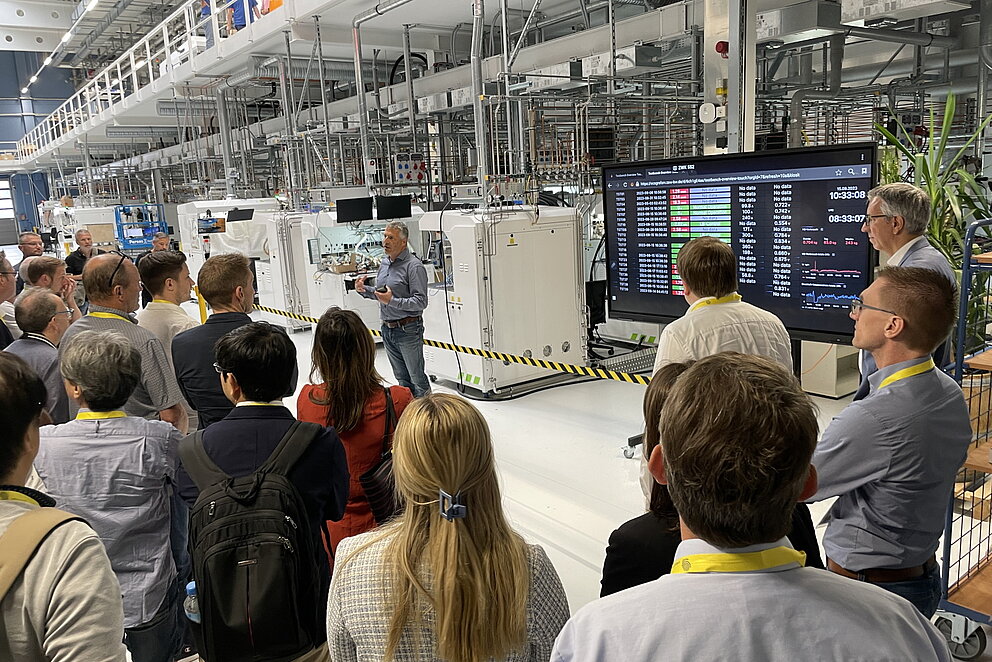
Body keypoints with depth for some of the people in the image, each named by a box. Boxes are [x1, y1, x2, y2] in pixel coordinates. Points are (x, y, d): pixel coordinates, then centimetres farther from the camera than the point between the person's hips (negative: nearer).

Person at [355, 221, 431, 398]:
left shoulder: (414, 266, -15)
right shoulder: (384, 263, 11)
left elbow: (421, 302, -21)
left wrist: (392, 301, -27)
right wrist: (364, 290, 3)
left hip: (407, 330, -8)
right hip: (387, 329, 8)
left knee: (417, 378, 0)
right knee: (401, 377, 18)